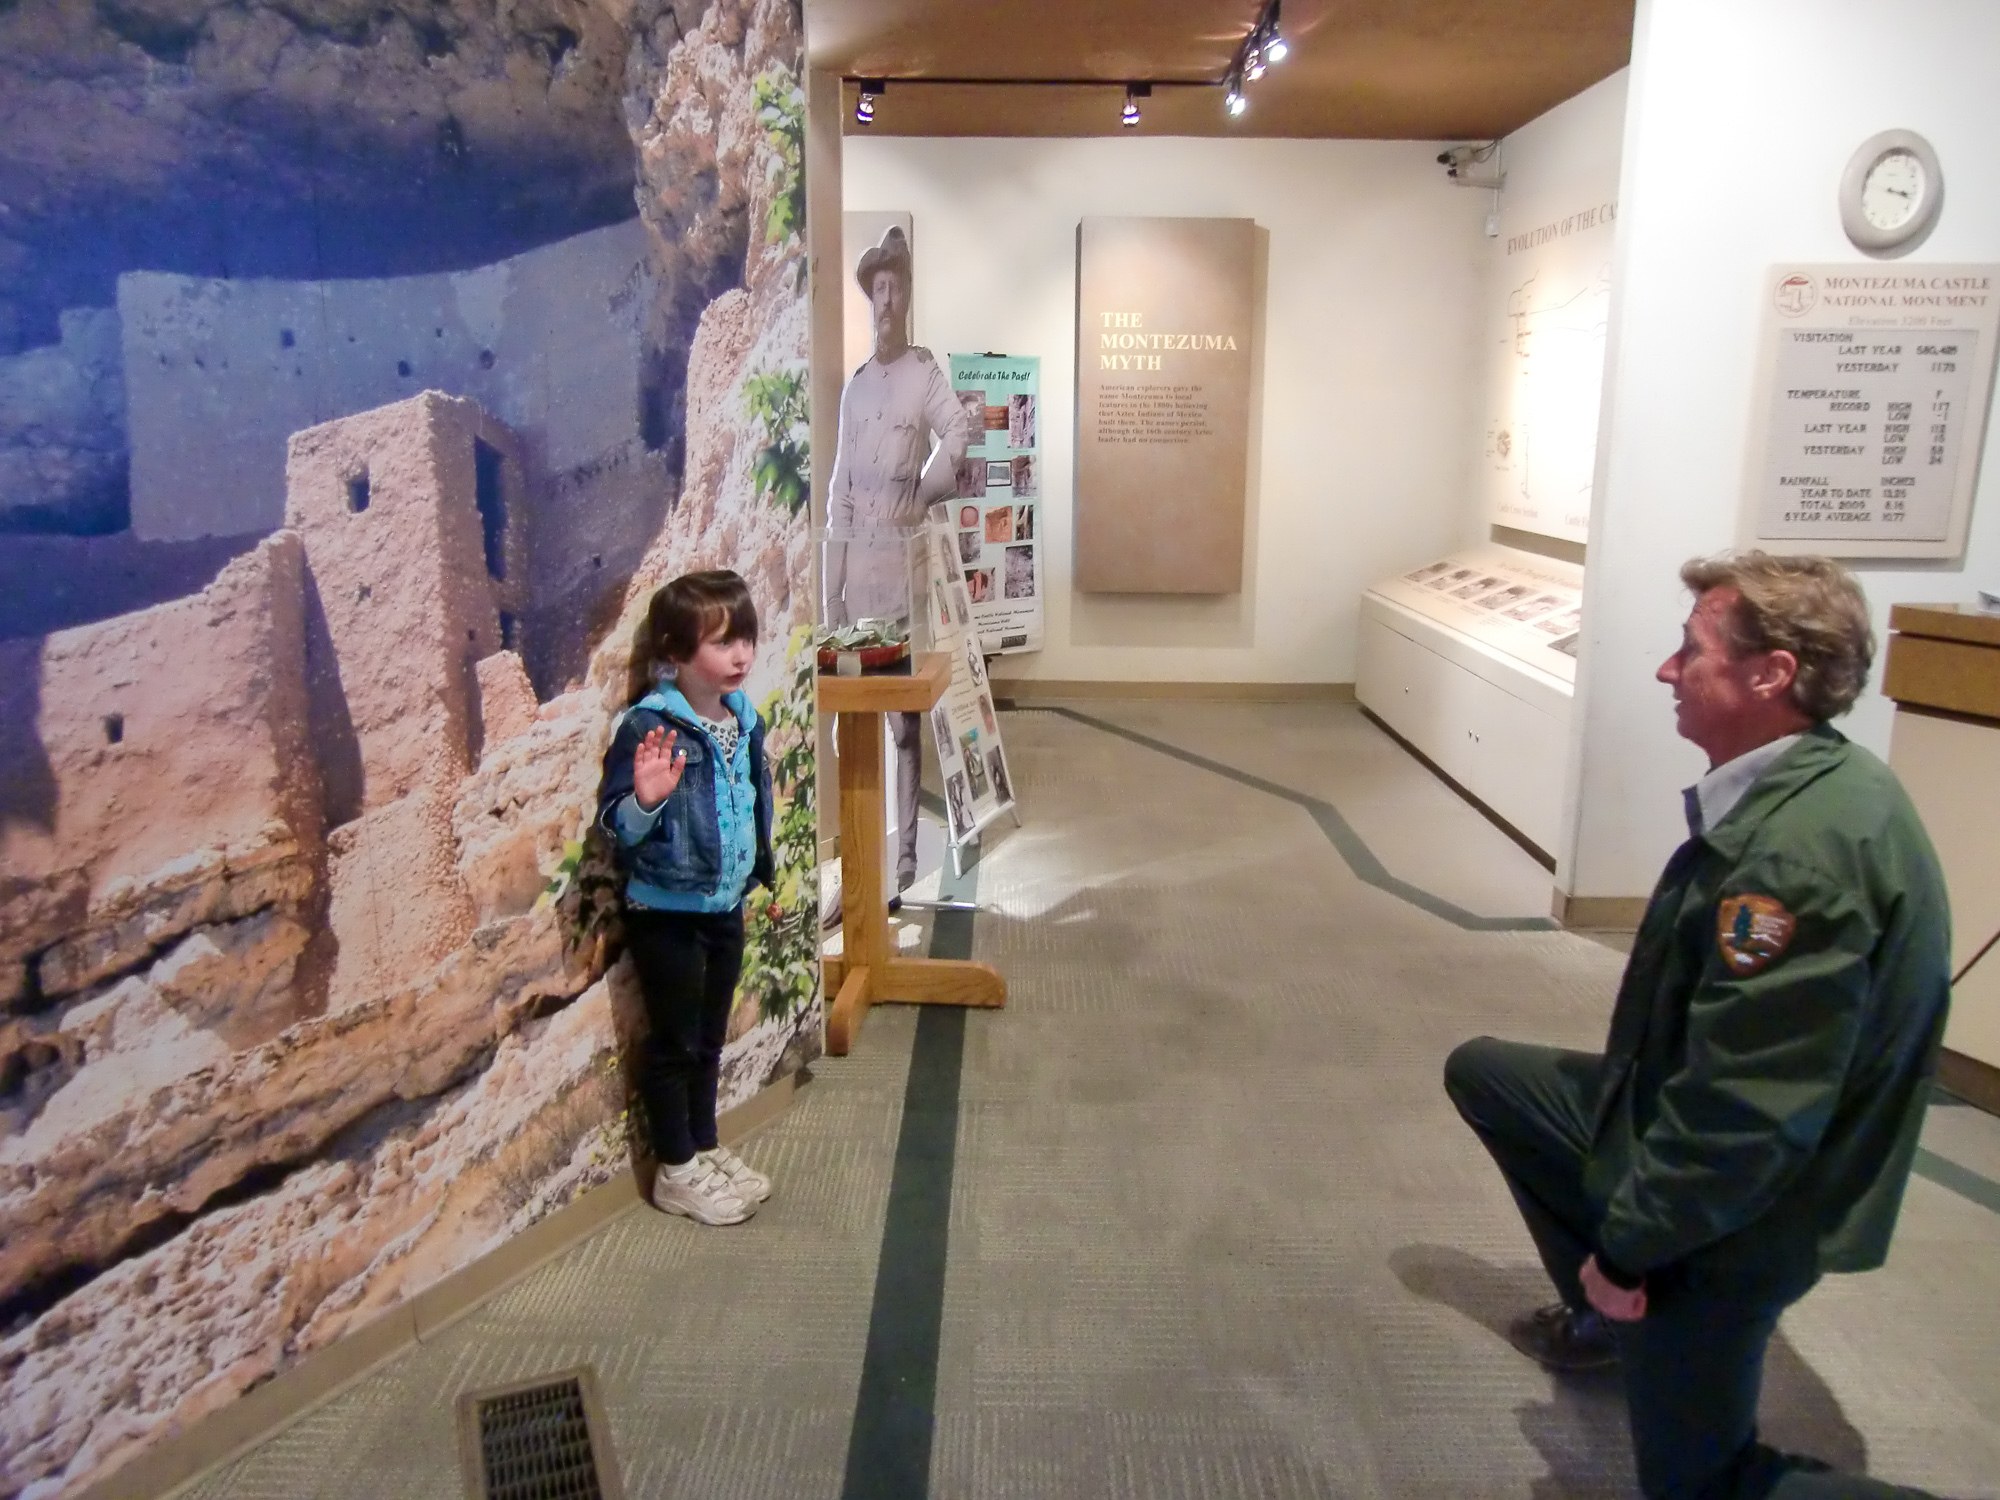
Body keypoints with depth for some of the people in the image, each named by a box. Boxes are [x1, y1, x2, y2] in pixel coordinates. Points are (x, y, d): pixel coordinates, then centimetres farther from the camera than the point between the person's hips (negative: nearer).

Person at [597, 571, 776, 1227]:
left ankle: (707, 1148, 36)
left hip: (726, 906, 7)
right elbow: (616, 825, -20)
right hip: (667, 912, -7)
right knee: (674, 1043, 7)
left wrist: (764, 874, 19)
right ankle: (676, 1171, 23)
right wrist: (645, 799, -40)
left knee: (710, 1037, 20)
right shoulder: (648, 725, -20)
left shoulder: (742, 717, 3)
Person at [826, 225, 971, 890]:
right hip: (857, 557, 5)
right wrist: (831, 587, 9)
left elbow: (959, 432, -18)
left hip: (904, 553, -5)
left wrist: (923, 493, -30)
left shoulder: (926, 372, 1)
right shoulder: (854, 386, 16)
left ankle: (906, 846, 6)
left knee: (905, 709, -2)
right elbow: (839, 490, 13)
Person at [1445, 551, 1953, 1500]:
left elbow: (1746, 1110, -31)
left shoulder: (1802, 844, -34)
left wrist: (1625, 1244, -18)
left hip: (1732, 1209, -9)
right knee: (1480, 1072, 21)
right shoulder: (1795, 786, -2)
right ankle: (1610, 1315, 30)